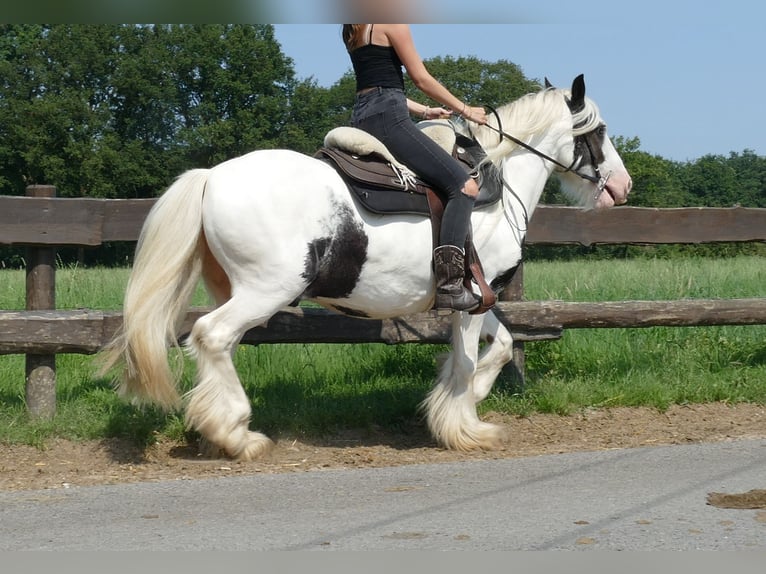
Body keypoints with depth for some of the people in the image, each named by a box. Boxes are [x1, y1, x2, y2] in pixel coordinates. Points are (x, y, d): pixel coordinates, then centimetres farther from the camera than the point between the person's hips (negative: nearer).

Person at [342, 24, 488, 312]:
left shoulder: (354, 31, 21)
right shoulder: (391, 23, -5)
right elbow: (421, 79, -3)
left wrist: (423, 111, 29)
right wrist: (464, 110, 9)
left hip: (361, 117, 10)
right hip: (388, 118, -10)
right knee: (464, 186, -14)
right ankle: (448, 285, -24)